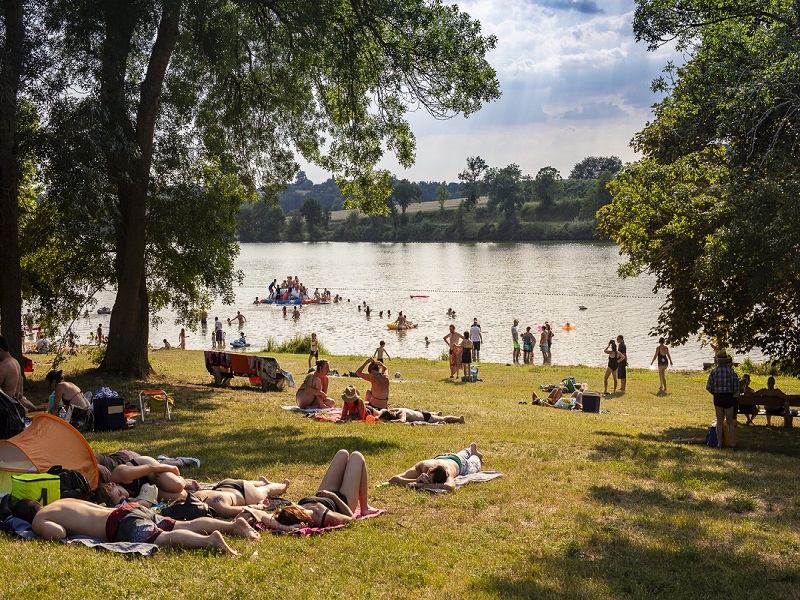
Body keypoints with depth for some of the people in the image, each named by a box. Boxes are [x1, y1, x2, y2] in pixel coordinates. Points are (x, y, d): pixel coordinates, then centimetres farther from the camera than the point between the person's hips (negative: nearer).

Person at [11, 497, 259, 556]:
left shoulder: (39, 521, 8)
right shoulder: (65, 501, 31)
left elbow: (59, 532, -14)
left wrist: (44, 536, 8)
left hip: (123, 523, -8)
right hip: (132, 509, 8)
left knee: (163, 539, -30)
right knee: (186, 526, 4)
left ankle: (210, 539, -51)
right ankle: (233, 524, -9)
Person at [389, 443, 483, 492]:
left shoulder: (447, 472, -55)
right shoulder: (422, 466, -48)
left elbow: (450, 487, -79)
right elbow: (392, 480, -54)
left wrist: (421, 484, -74)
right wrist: (416, 480, -68)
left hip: (457, 461, -3)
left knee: (473, 467, 34)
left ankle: (475, 455, 63)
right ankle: (470, 450, 69)